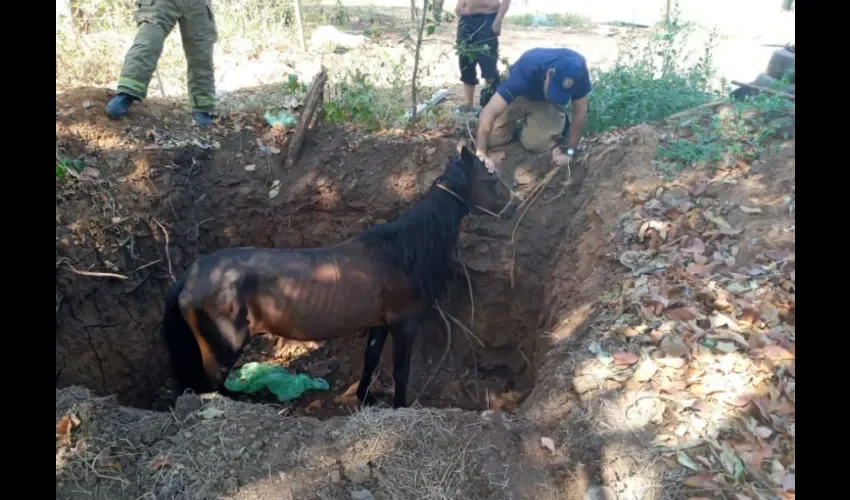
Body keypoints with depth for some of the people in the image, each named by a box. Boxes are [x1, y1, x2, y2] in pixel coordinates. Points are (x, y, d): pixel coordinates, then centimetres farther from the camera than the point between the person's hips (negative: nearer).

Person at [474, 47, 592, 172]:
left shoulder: (577, 70, -34)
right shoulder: (526, 70, -40)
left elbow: (580, 112, -20)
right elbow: (489, 112, -43)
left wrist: (569, 152, -21)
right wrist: (481, 153, -51)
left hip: (546, 103, 1)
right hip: (519, 96, -1)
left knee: (538, 143, -25)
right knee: (492, 138, -17)